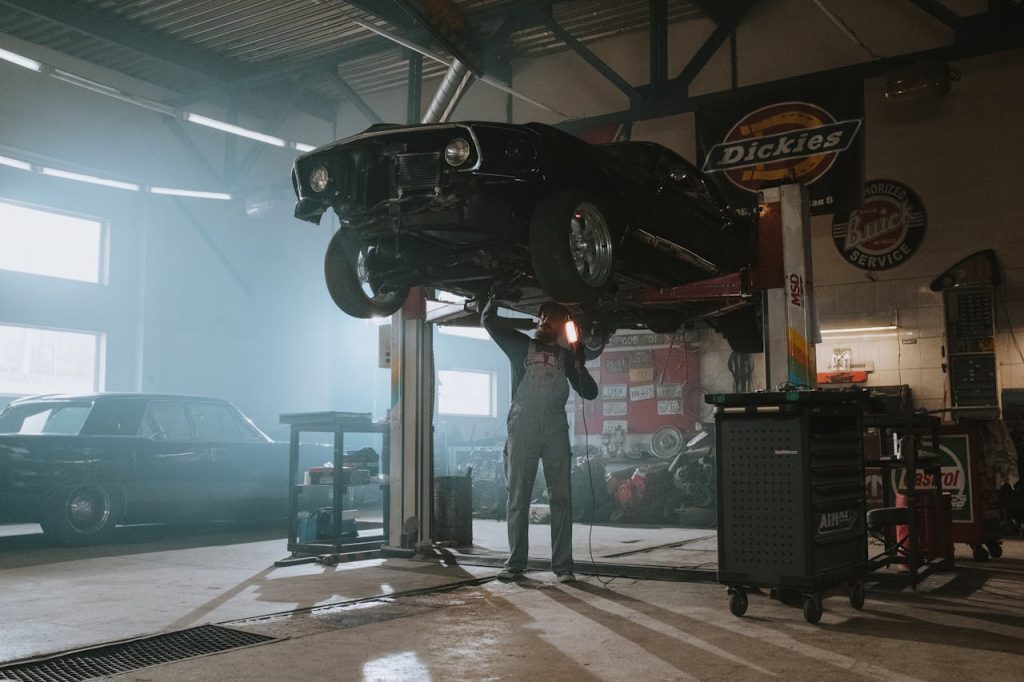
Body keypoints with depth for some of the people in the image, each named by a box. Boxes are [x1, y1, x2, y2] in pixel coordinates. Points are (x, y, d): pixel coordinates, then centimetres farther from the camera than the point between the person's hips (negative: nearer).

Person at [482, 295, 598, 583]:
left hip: (555, 427, 1)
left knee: (561, 497, -4)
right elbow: (489, 320, 9)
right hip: (522, 425, -1)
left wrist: (579, 365, -2)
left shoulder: (567, 356, 19)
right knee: (518, 497, 0)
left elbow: (590, 392, 12)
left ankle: (562, 565, -3)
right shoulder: (520, 344, 16)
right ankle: (515, 563, 5)